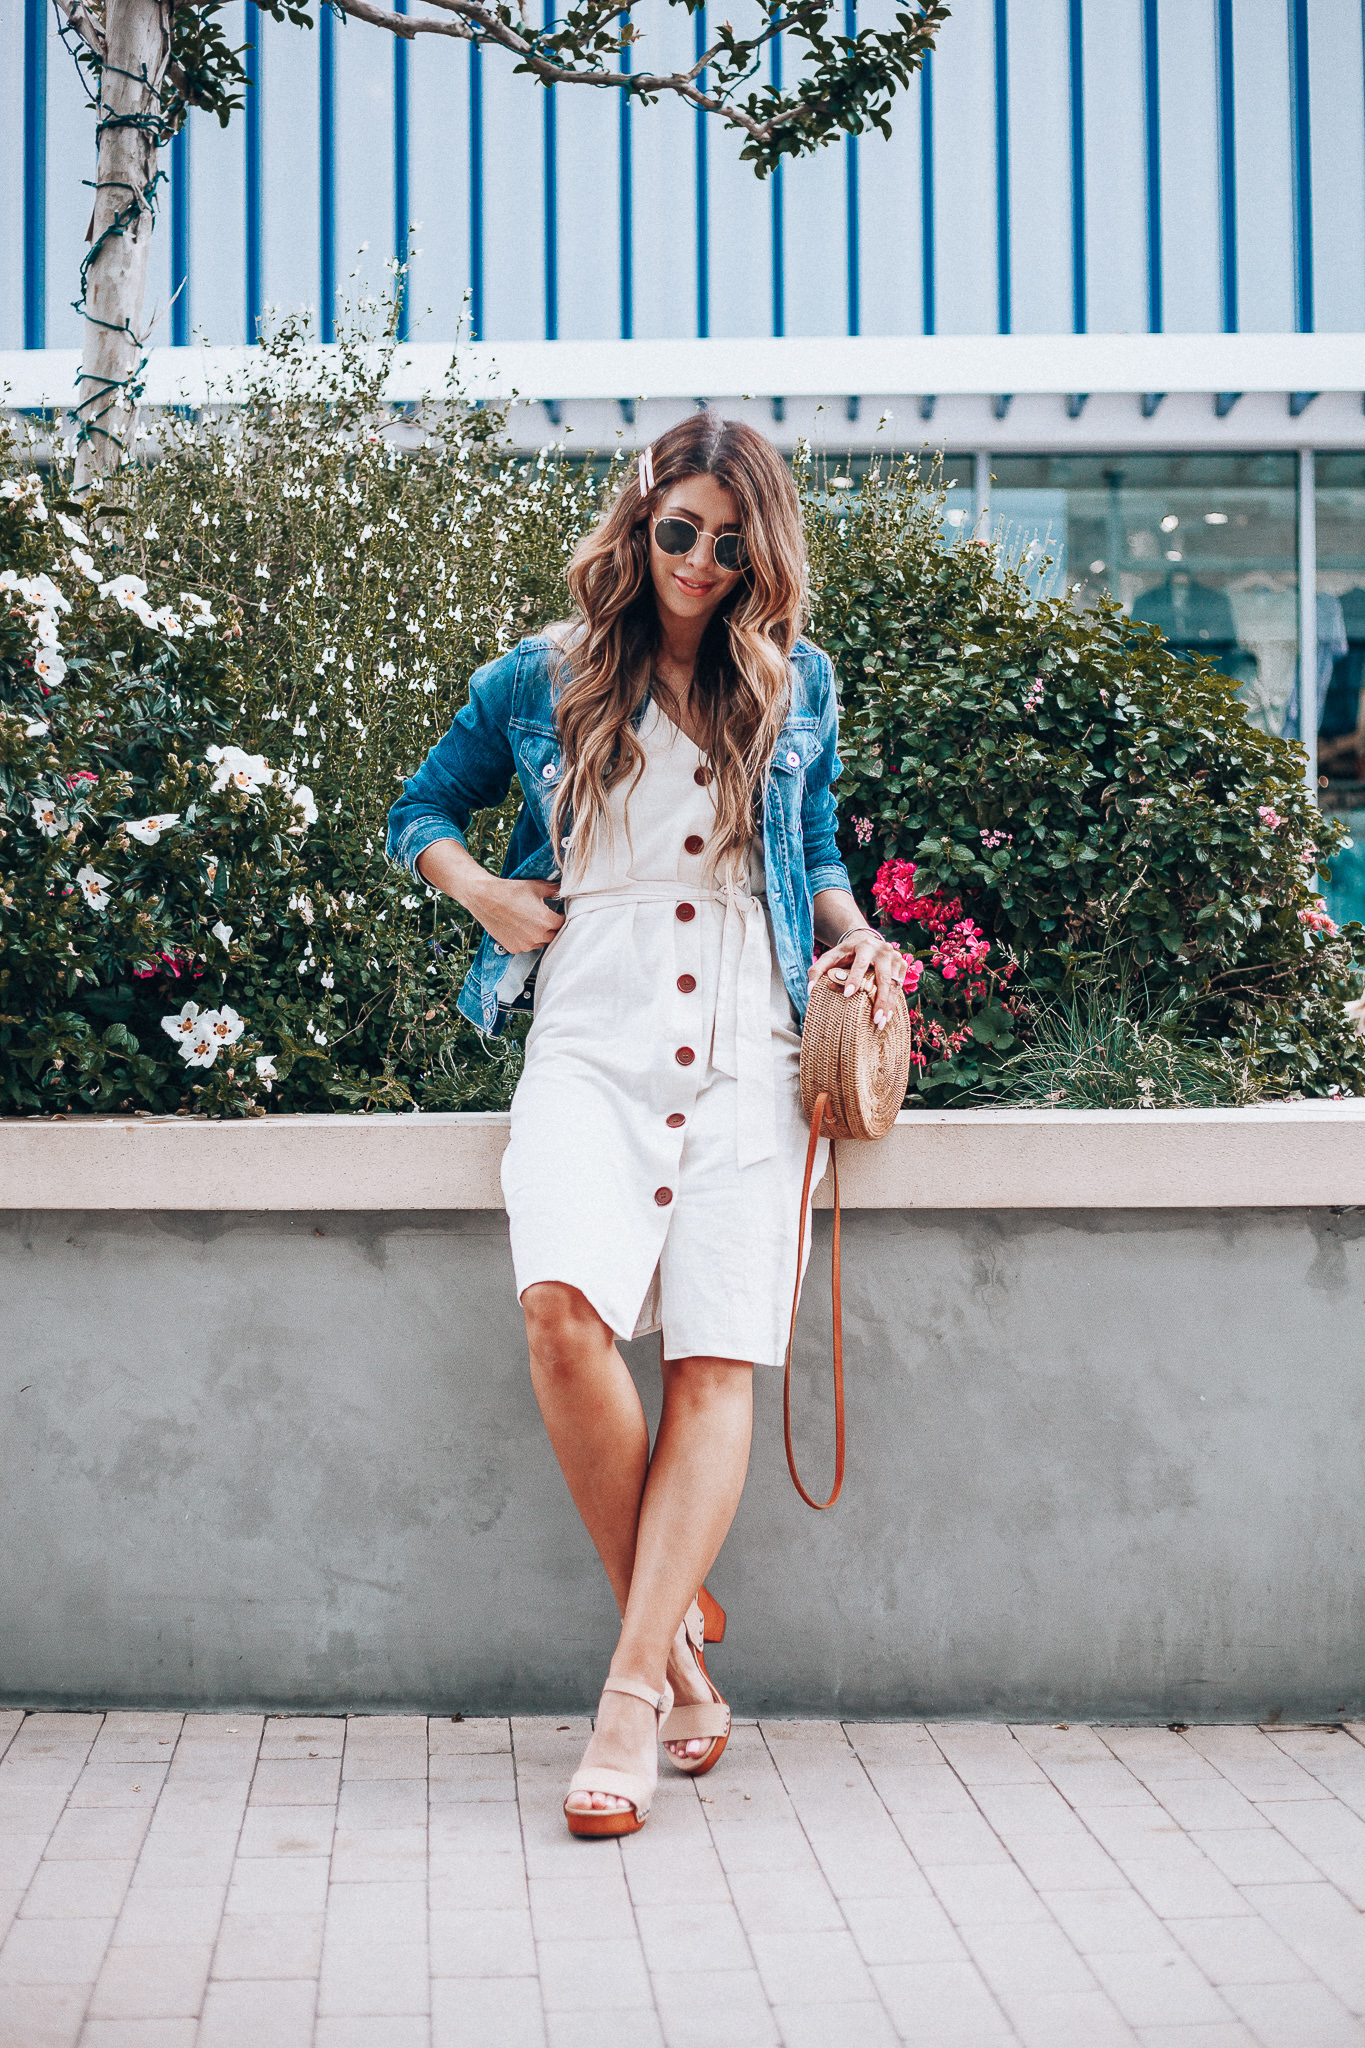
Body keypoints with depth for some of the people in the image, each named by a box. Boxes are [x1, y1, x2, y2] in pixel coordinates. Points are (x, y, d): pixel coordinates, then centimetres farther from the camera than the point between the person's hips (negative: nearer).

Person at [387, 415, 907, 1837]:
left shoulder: (797, 690, 16)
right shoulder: (537, 682, 12)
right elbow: (421, 809, 24)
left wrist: (850, 931, 7)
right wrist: (480, 890, 5)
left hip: (748, 1063, 1)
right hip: (589, 1046, -1)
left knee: (717, 1359, -13)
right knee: (564, 1307, -26)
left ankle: (634, 1690, -12)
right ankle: (674, 1631, -9)